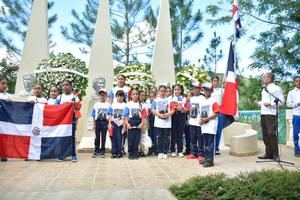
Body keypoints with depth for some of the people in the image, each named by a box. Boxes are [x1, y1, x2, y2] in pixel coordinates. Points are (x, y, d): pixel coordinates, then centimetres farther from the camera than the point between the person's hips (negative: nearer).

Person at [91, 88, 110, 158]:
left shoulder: (108, 105, 2)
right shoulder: (96, 104, 6)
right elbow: (93, 115, 7)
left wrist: (109, 124, -3)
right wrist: (94, 124, 3)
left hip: (104, 122, -1)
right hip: (97, 121, 1)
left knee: (103, 137, 5)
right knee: (97, 137, 7)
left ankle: (102, 152, 13)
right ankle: (96, 151, 15)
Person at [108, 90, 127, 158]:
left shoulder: (124, 105, 0)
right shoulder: (113, 105, 6)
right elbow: (110, 115, 7)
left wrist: (124, 125, -5)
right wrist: (109, 124, -2)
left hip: (121, 124, -2)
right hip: (114, 124, 2)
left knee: (119, 138, 0)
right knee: (114, 138, 5)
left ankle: (119, 153, 10)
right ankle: (114, 152, 12)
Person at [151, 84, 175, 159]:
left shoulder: (169, 100, 5)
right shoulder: (155, 100, 4)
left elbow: (173, 110, 2)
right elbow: (153, 110, -2)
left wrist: (168, 114, -16)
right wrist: (160, 114, -15)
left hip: (167, 123, 0)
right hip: (158, 123, 0)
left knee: (166, 138, 4)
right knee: (159, 138, 6)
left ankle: (165, 152, 15)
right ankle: (160, 152, 16)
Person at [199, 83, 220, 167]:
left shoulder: (213, 101, -7)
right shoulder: (202, 101, 16)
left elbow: (216, 113, -13)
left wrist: (206, 119, -16)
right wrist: (200, 119, 3)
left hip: (211, 125, -7)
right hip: (204, 125, 7)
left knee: (210, 143, -6)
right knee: (206, 143, 13)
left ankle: (210, 160, -2)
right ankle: (206, 158, 22)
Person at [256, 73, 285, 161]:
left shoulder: (276, 88, -4)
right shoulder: (264, 89, 20)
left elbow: (281, 101, -9)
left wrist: (270, 103, -18)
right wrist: (259, 103, 8)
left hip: (271, 114, -8)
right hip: (263, 113, 8)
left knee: (271, 134, -10)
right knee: (265, 135, 9)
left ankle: (275, 155, 0)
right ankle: (268, 153, 18)